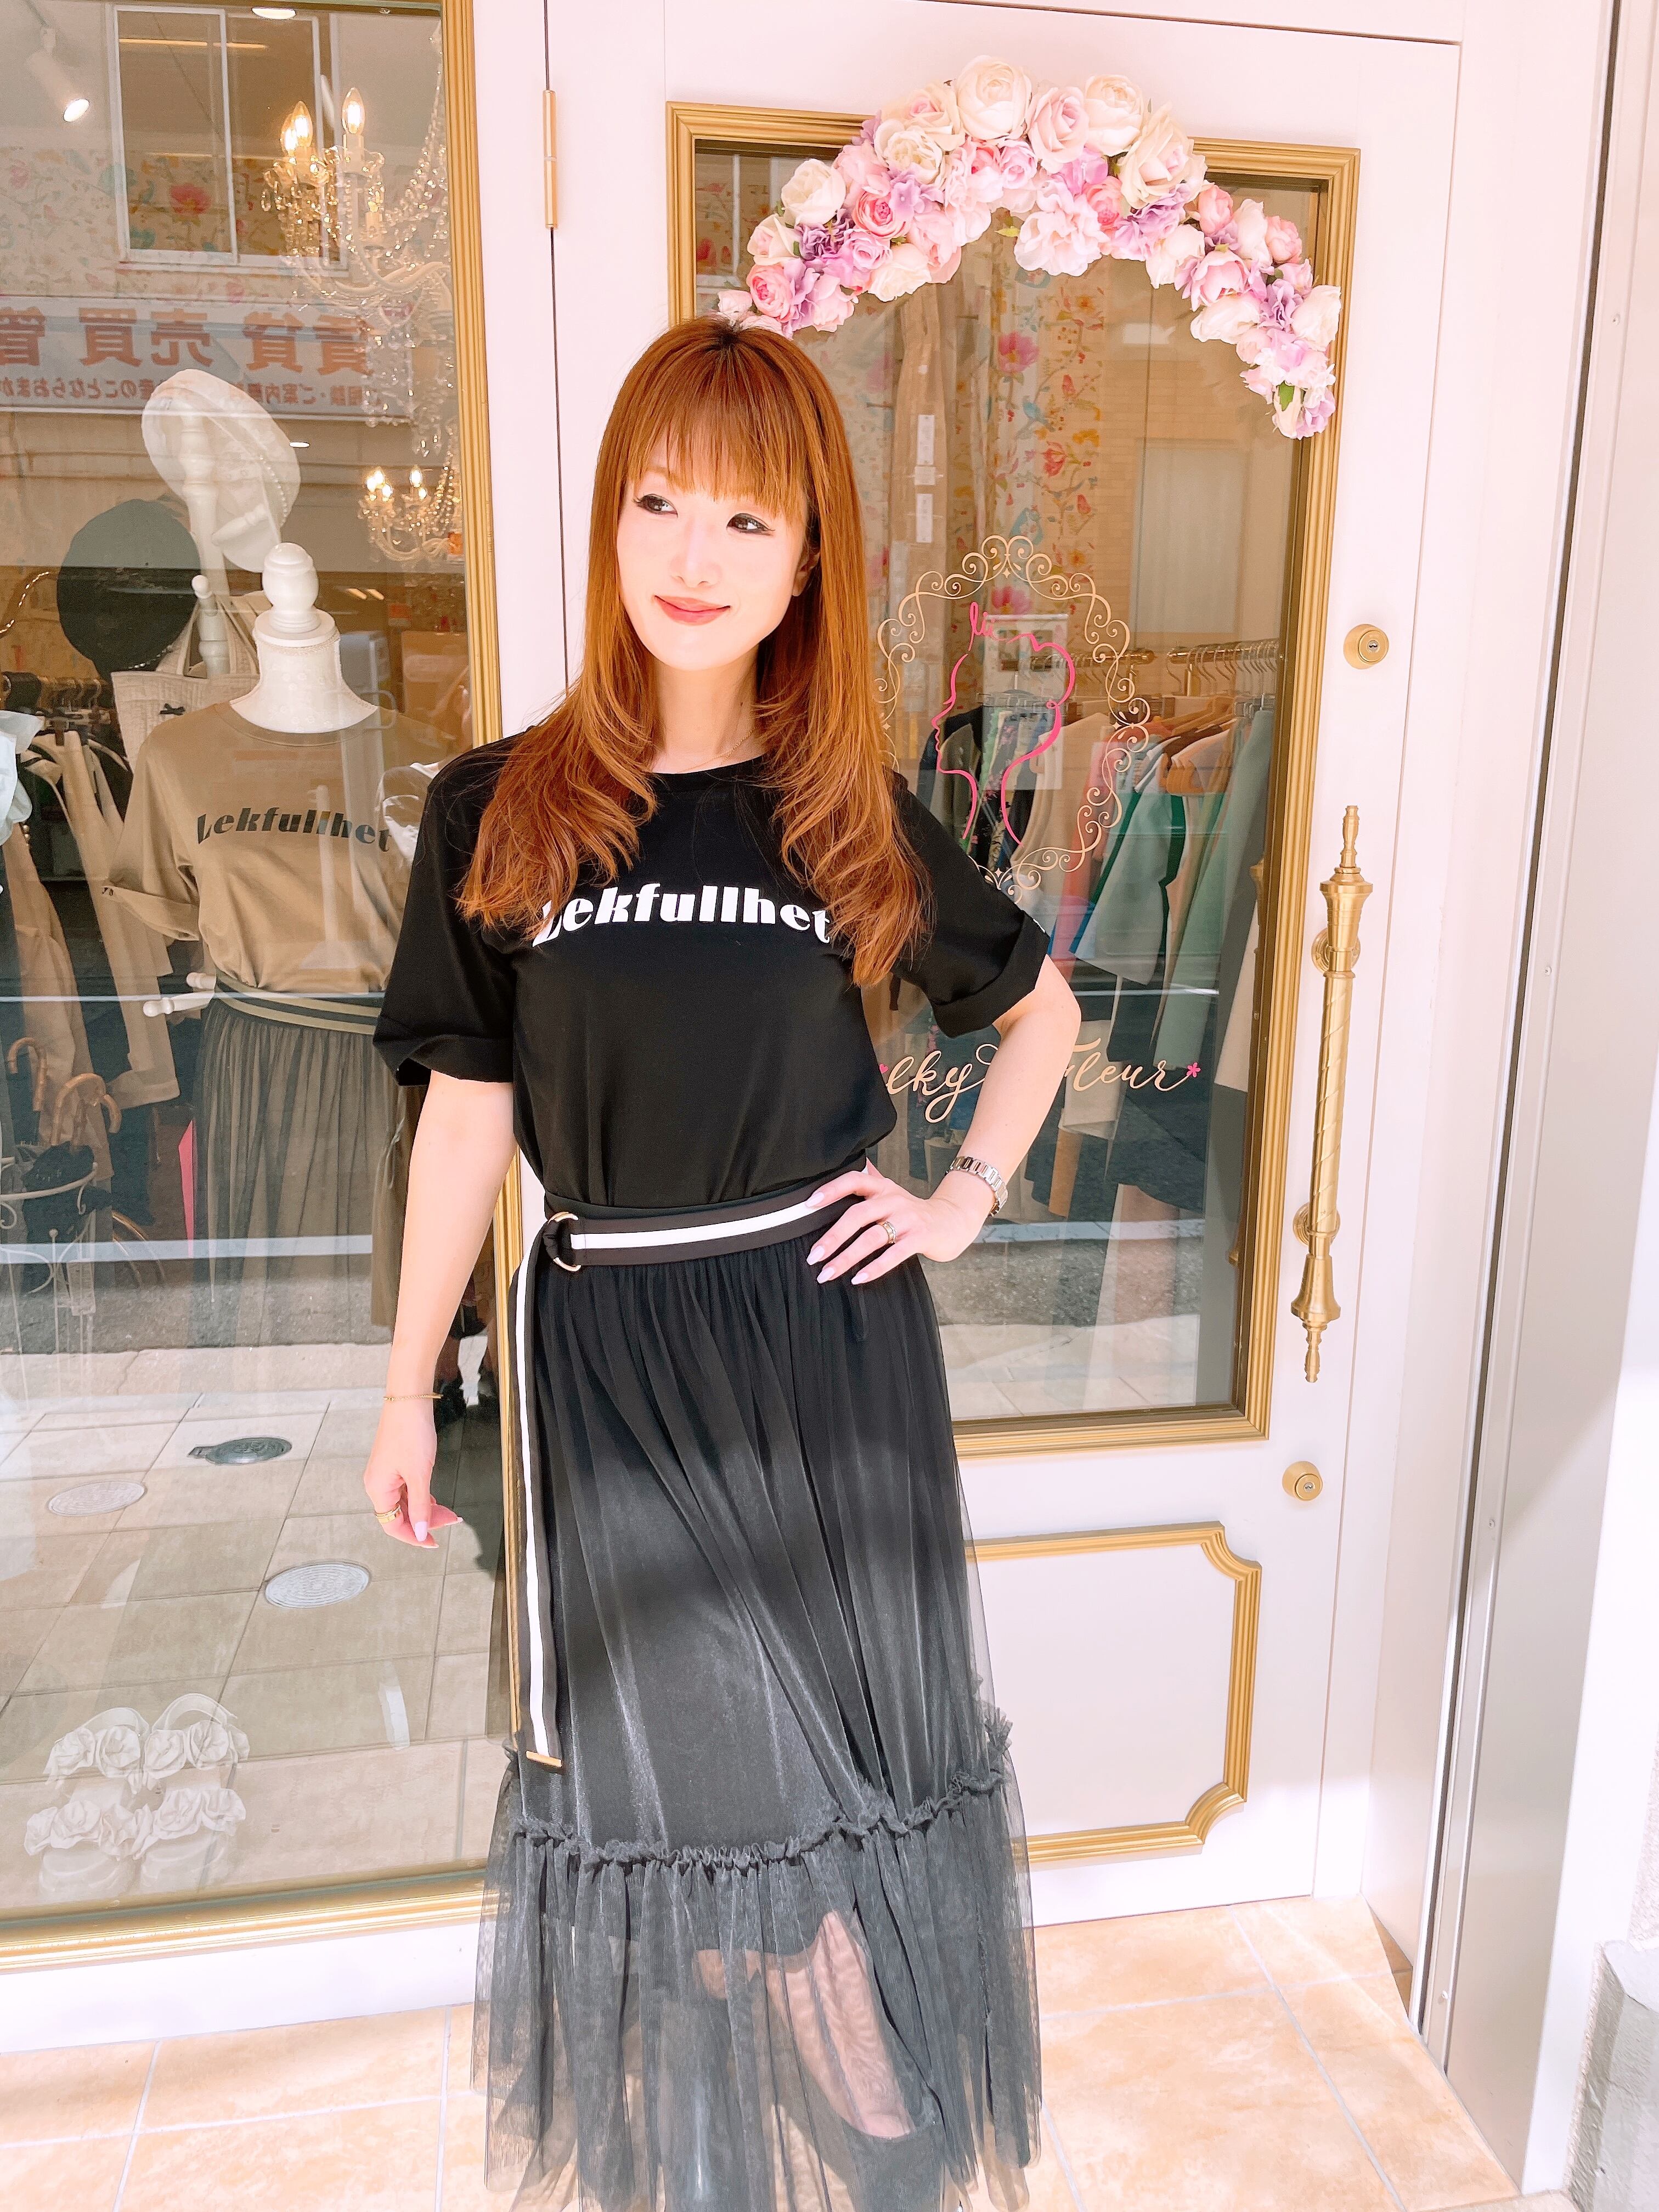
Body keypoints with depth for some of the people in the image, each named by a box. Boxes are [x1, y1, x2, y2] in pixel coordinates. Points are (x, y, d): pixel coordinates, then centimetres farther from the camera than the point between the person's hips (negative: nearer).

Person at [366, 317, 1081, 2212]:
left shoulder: (852, 820, -1)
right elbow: (467, 1117, -1)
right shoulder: (501, 814, -4)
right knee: (661, 1741, 14)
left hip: (832, 1331, 1)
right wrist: (409, 1392, 2)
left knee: (845, 1720, 13)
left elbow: (1043, 1008, 13)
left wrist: (970, 1195, 2)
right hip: (607, 1341, 0)